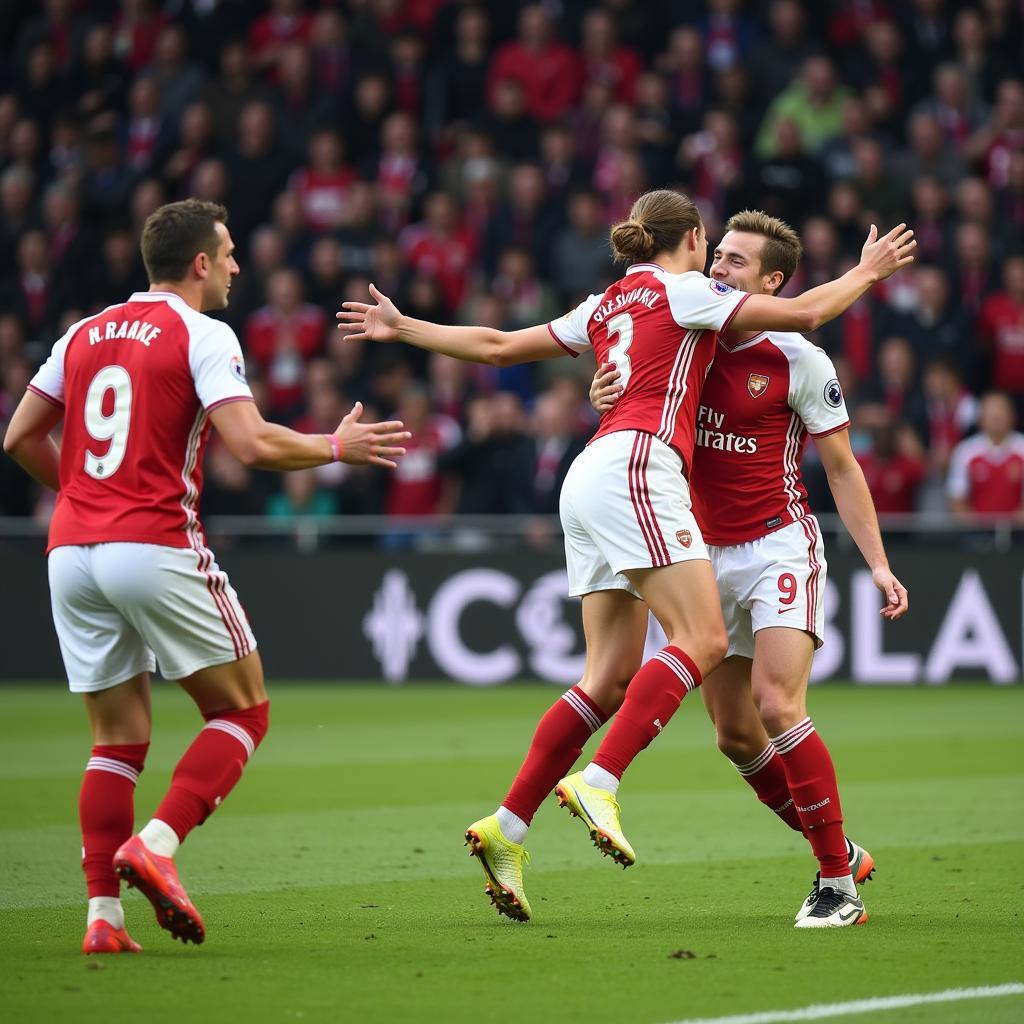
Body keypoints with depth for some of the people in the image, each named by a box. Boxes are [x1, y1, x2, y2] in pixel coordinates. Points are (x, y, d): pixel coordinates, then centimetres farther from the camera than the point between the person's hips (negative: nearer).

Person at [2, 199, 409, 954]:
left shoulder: (86, 334, 16)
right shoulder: (202, 336, -3)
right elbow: (252, 445, -14)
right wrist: (338, 447, 2)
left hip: (72, 551, 6)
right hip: (158, 547, -6)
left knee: (118, 737, 11)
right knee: (243, 711, 6)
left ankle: (104, 914, 1)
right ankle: (156, 844, -13)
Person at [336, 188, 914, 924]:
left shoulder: (607, 306, 25)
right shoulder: (685, 291, 4)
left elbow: (497, 345, 27)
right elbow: (802, 312, 2)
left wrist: (402, 327, 39)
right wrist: (869, 271, 18)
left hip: (592, 478, 9)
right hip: (635, 468, -9)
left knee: (611, 678, 5)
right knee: (701, 640, -15)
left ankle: (507, 828, -1)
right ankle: (599, 783, -27)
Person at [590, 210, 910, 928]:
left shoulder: (799, 361, -9)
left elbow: (843, 469, -3)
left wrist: (879, 565, -9)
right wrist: (605, 395, -9)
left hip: (780, 548, -6)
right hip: (711, 559, 6)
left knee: (777, 705, -21)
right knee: (736, 736, 5)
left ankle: (839, 885, -14)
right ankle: (842, 854, 22)